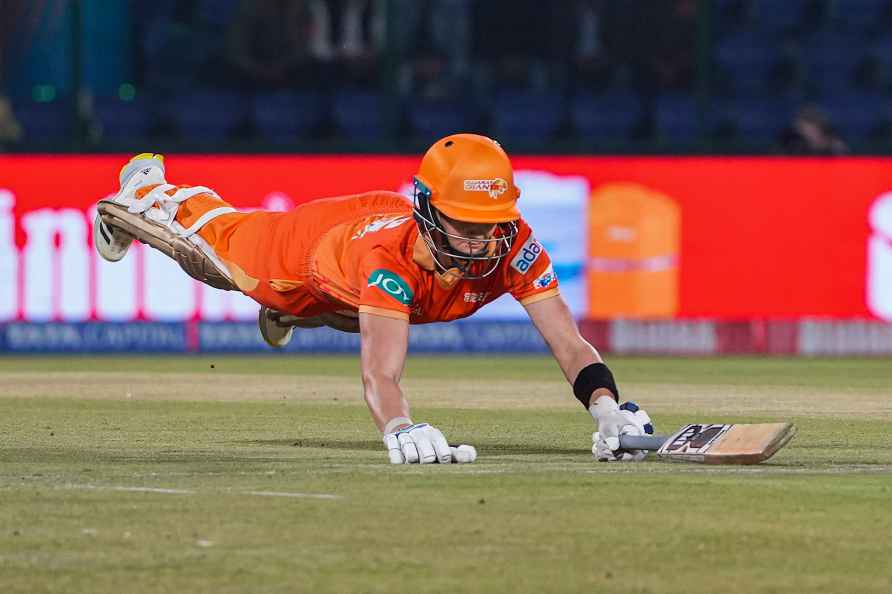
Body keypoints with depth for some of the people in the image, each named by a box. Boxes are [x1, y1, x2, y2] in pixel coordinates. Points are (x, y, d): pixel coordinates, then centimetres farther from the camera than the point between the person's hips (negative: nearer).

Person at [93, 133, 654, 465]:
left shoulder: (514, 246, -45)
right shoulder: (394, 254, -54)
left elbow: (571, 345, -51)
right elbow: (380, 373, -65)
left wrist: (609, 412, -70)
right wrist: (400, 428, -86)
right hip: (320, 238, -3)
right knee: (222, 244, 30)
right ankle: (148, 192, 61)